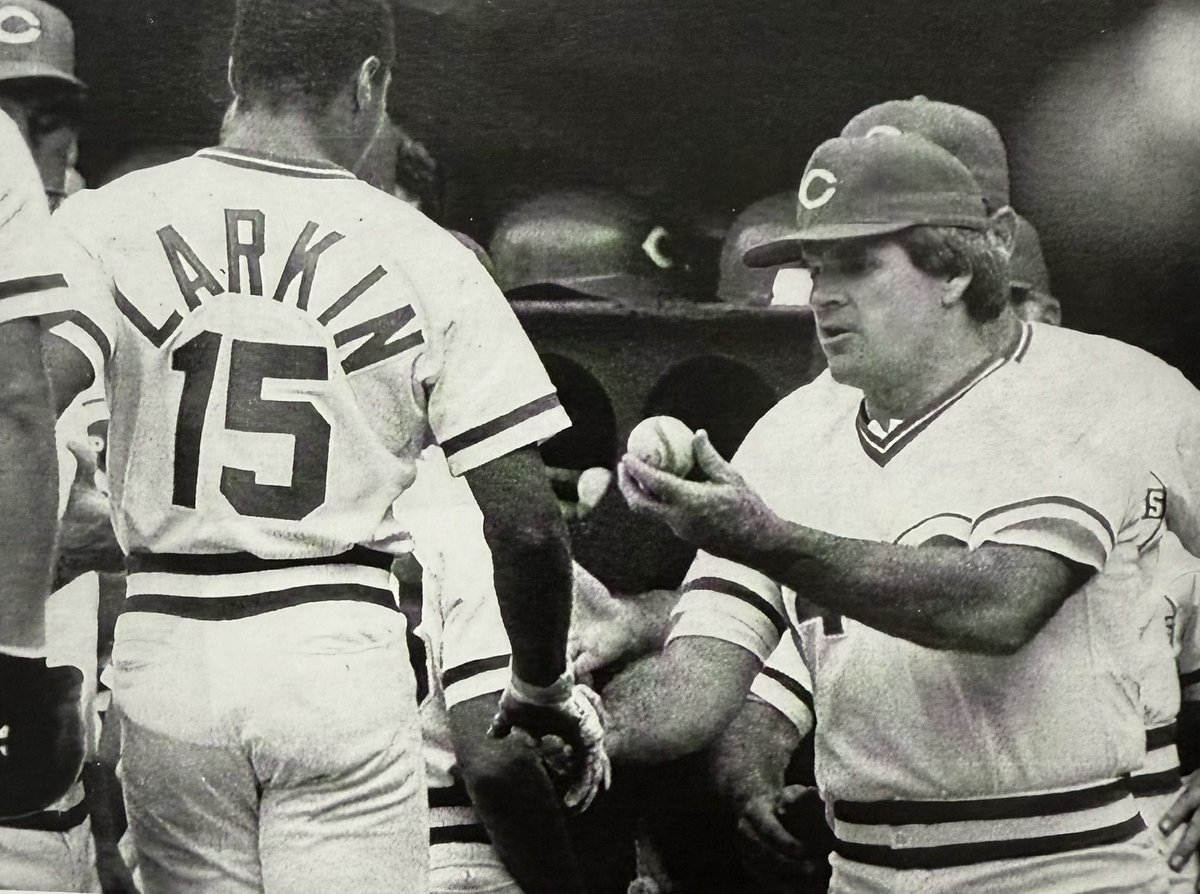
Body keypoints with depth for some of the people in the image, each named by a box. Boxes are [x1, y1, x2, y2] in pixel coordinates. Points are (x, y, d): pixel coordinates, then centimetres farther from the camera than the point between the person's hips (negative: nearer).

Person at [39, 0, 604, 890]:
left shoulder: (109, 223, 1)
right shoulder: (427, 260, -1)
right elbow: (526, 521, -3)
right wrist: (544, 690, 13)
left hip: (166, 650, 2)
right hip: (341, 653, -2)